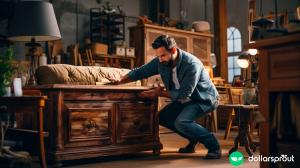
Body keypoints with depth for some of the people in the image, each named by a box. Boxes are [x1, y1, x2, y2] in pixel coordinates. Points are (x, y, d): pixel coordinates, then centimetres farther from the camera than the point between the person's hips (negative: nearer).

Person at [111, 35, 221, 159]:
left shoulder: (192, 64, -32)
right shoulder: (161, 61, -12)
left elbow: (183, 94, -30)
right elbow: (140, 71, -5)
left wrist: (161, 93, -25)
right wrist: (120, 81, -17)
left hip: (204, 99, -8)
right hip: (185, 98, 8)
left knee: (181, 122, -28)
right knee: (163, 117, 1)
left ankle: (213, 145, -11)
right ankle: (193, 139, 15)